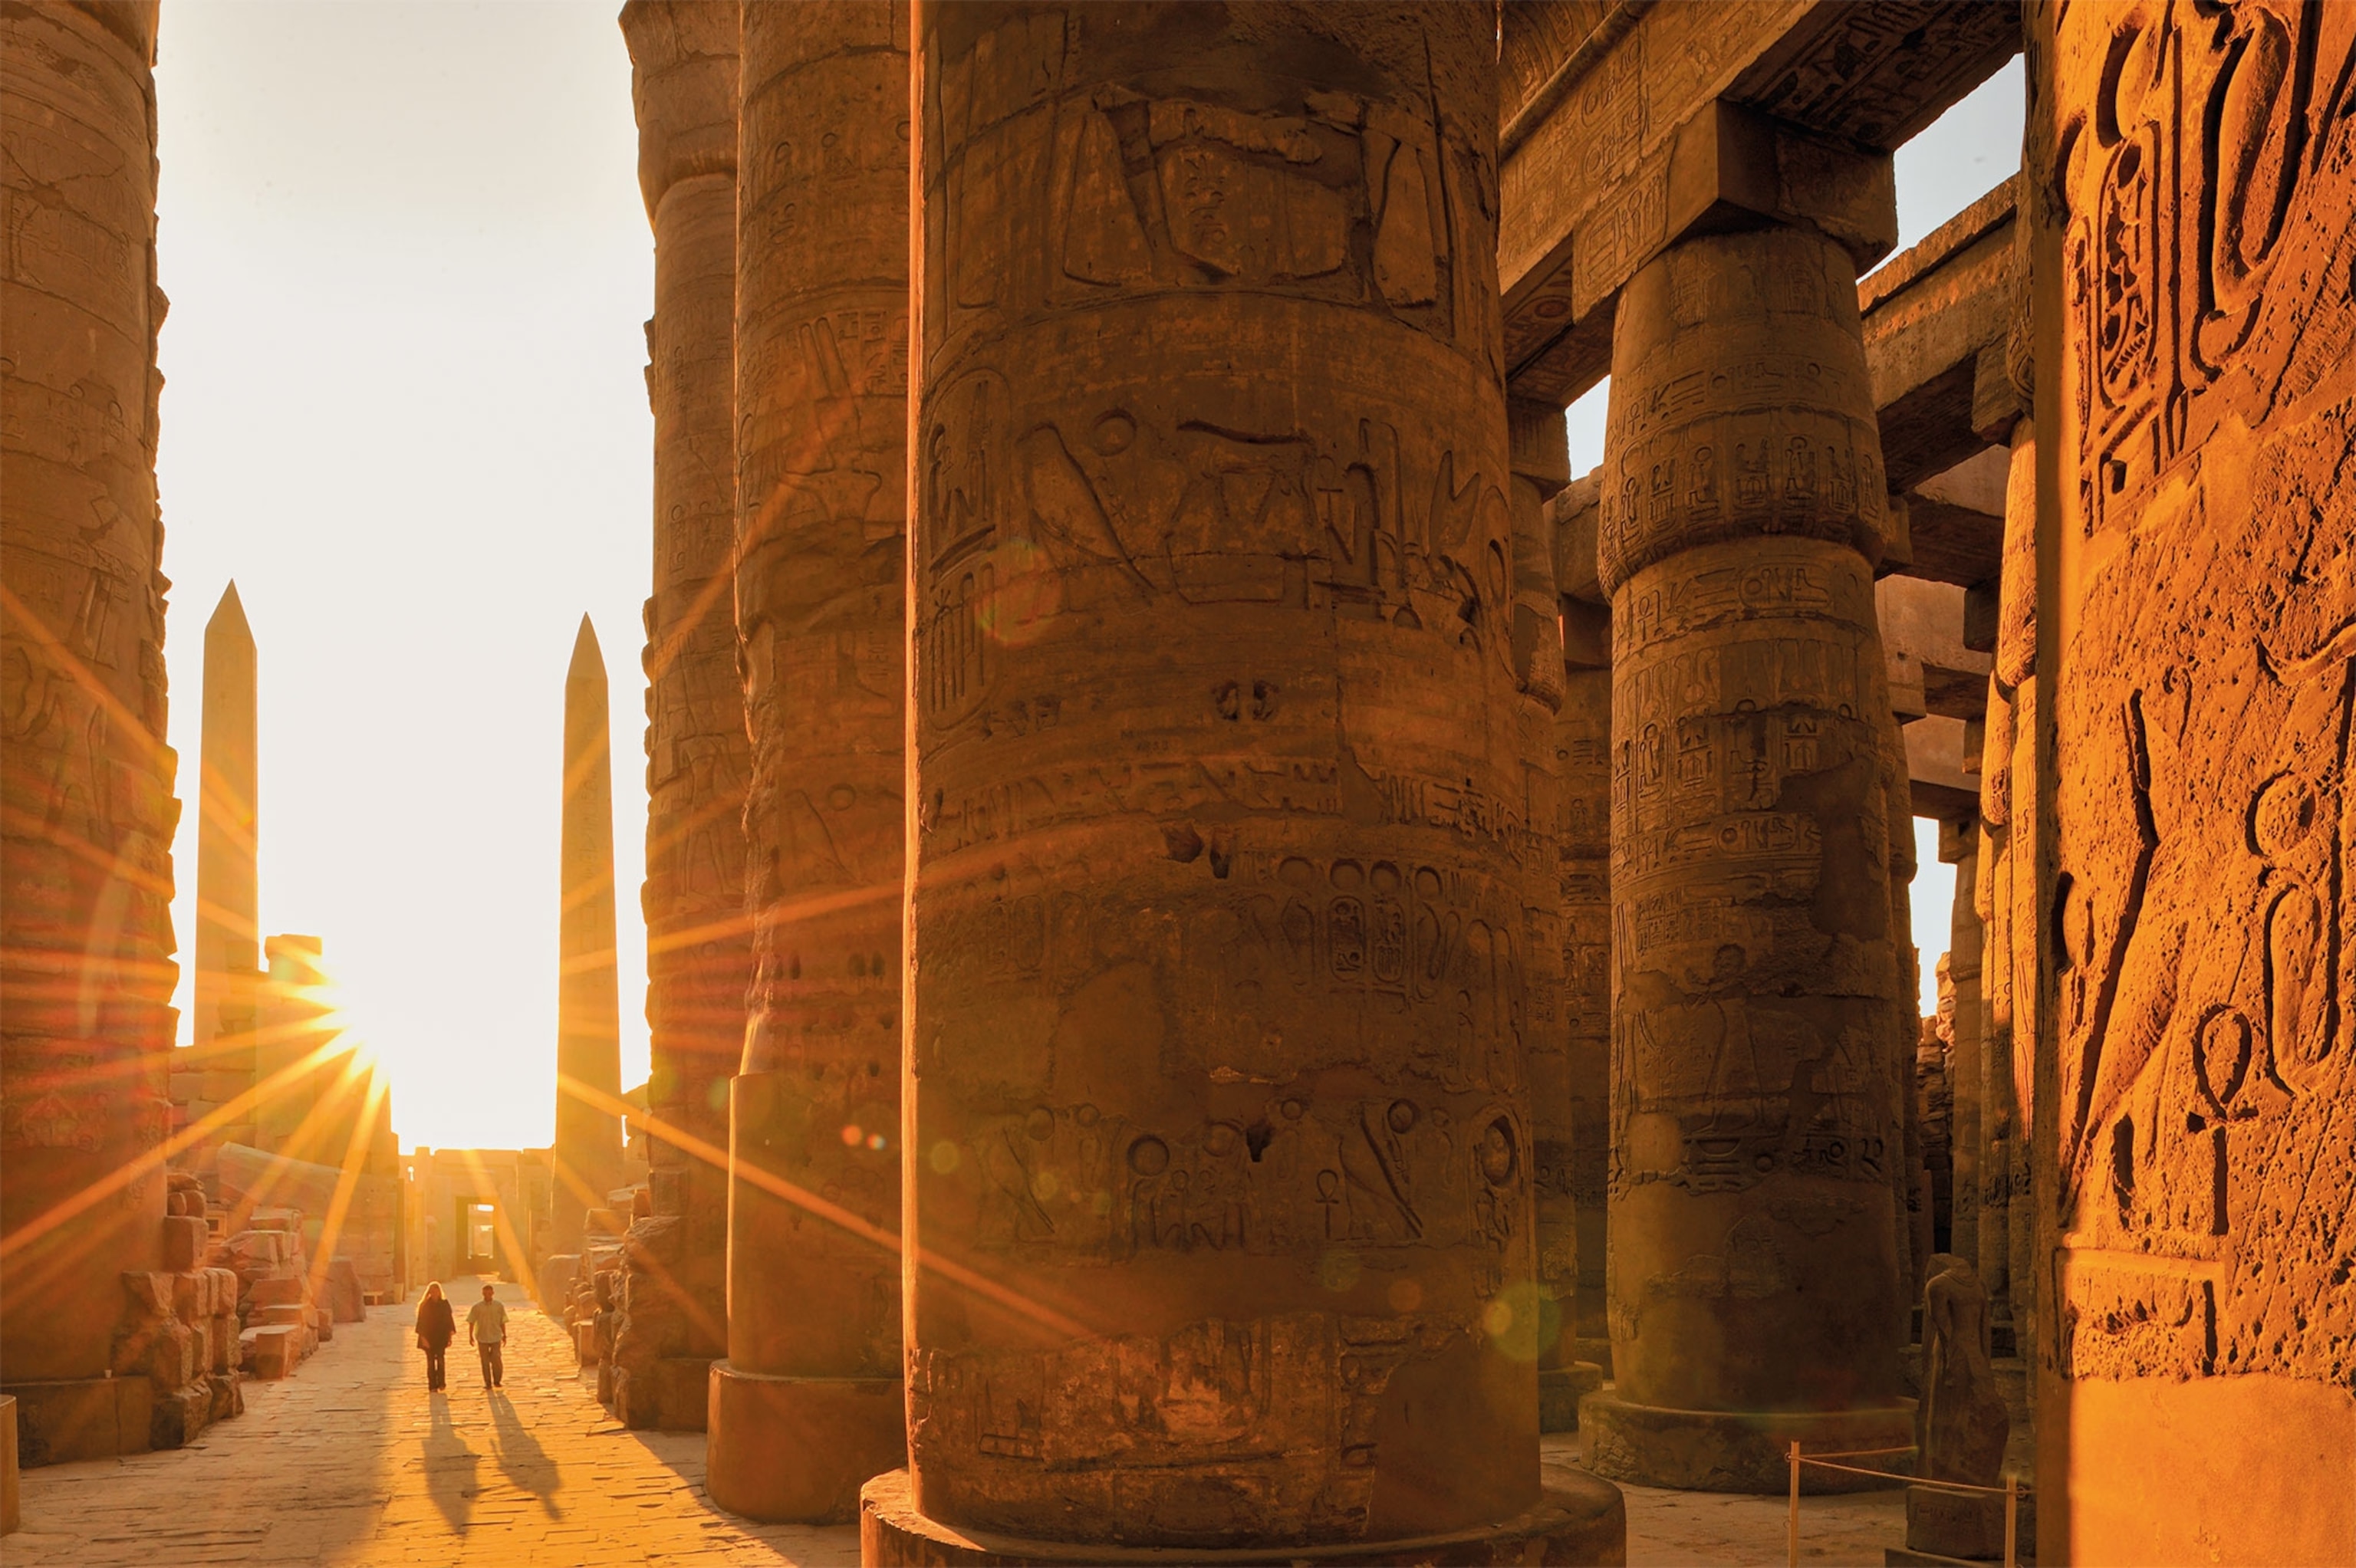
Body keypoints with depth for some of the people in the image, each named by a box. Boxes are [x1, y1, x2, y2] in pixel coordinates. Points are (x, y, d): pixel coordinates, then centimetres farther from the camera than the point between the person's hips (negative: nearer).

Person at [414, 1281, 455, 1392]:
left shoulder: (444, 1304, 5)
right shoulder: (425, 1305, 2)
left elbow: (449, 1319, 8)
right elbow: (421, 1322, -1)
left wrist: (450, 1335, 4)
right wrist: (423, 1336, -10)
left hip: (441, 1337, 0)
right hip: (428, 1337, 0)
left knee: (440, 1359, -11)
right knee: (431, 1362, 0)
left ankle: (441, 1383, -1)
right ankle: (432, 1386, 2)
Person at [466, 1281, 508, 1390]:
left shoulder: (499, 1306, 3)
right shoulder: (477, 1307, -1)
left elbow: (502, 1322, 9)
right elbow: (471, 1322, 3)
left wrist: (504, 1335, 11)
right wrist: (470, 1336, 0)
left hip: (496, 1337, 0)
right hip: (482, 1338, 0)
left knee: (496, 1359, -9)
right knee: (485, 1361, 4)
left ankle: (497, 1381, 8)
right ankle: (487, 1383, 14)